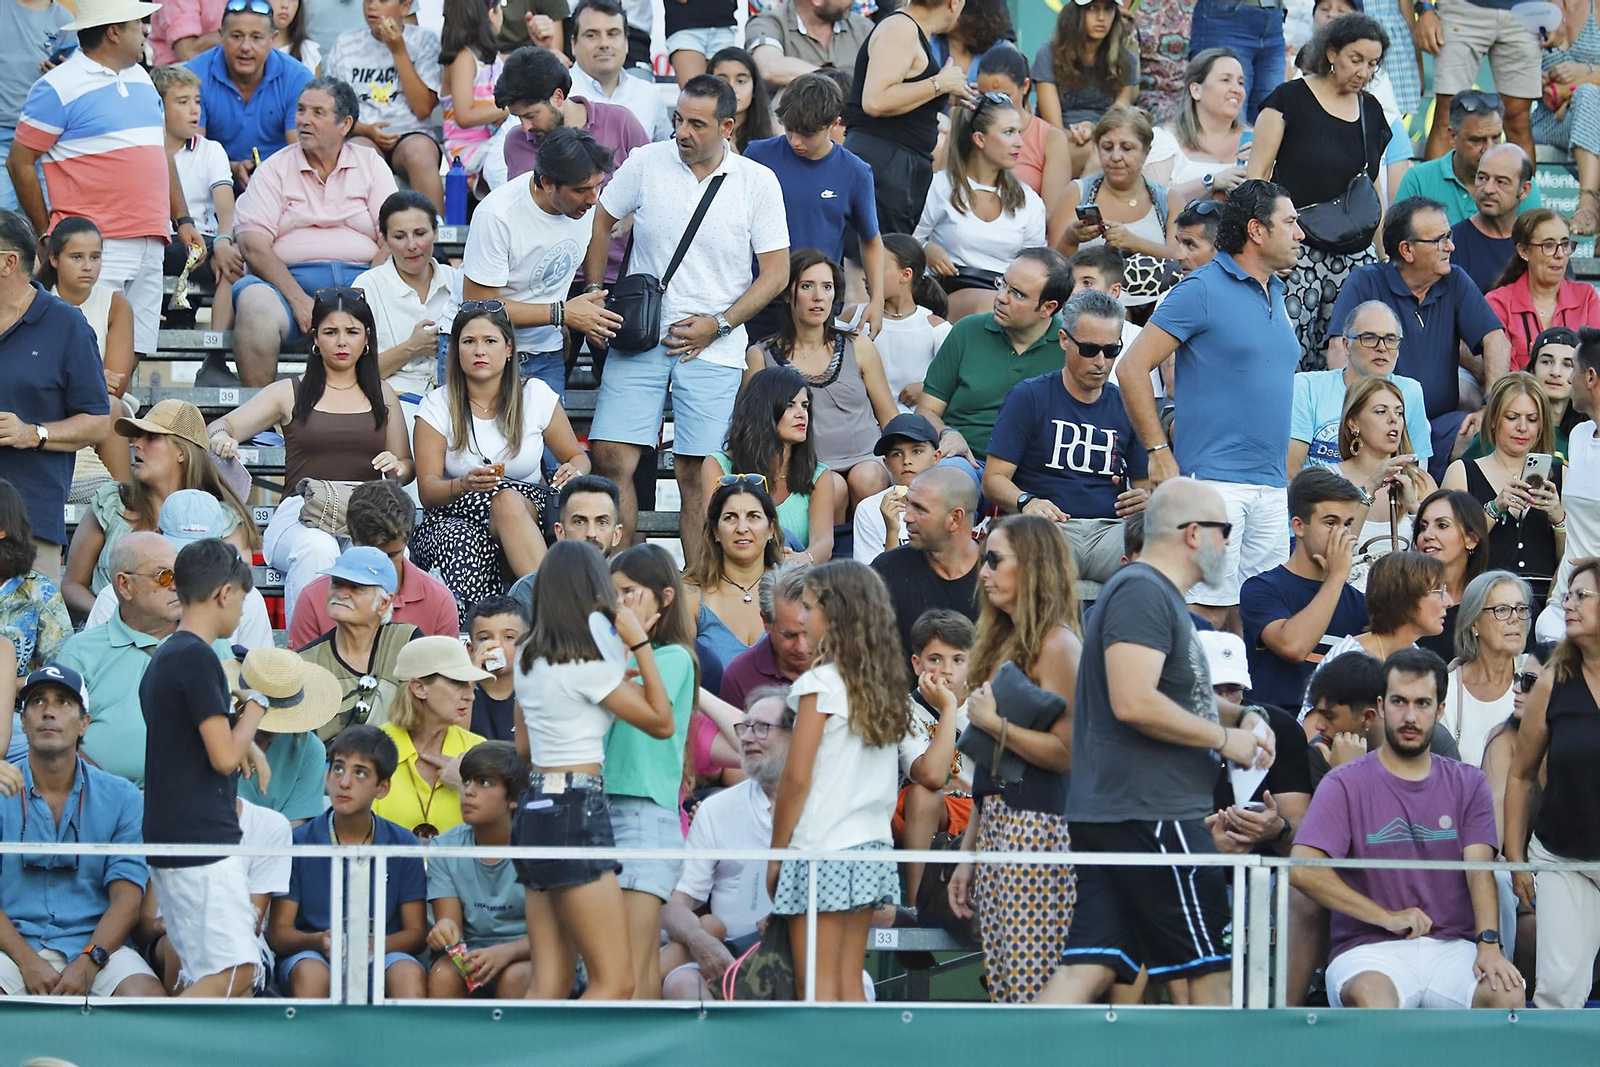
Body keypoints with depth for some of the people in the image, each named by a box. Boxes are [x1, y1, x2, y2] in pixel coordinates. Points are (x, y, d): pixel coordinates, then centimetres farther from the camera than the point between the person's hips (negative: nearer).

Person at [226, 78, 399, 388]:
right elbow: (253, 245, -2)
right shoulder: (274, 170, 11)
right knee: (255, 302, -34)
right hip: (290, 278, -1)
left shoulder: (371, 165, 15)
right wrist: (299, 301, -16)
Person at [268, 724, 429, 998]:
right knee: (310, 972, -36)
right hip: (313, 955, -1)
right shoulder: (300, 842, 2)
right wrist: (319, 942, -25)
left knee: (409, 974, -32)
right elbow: (278, 931, -2)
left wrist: (373, 946, -19)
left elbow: (416, 932, 4)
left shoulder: (402, 845, 5)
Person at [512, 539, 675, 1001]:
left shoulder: (530, 659, 12)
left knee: (550, 983, 7)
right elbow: (661, 722, -5)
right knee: (615, 981, -6)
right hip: (578, 811, -9)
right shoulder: (586, 662, -11)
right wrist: (640, 645, -2)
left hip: (535, 807, 9)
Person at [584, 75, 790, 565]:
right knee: (612, 456, -9)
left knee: (695, 474, -3)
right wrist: (595, 290, 7)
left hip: (712, 349, -1)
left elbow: (776, 272, 1)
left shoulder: (758, 183, 0)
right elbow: (600, 219, 17)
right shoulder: (646, 164, 2)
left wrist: (717, 325, -7)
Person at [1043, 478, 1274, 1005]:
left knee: (1091, 968, 2)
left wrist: (1240, 715, 15)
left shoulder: (1159, 595, 22)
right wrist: (1224, 738, -13)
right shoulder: (1142, 592, -13)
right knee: (1212, 968, 0)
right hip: (1150, 818, -10)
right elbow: (1134, 702, -24)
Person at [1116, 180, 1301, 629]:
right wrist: (1159, 452, -11)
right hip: (1214, 480, -8)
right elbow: (1132, 369, -9)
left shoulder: (1275, 294, 18)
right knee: (1207, 614, -12)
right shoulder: (1202, 290, -6)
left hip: (1271, 487, 8)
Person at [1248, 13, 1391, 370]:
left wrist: (1384, 252, 19)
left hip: (1353, 256, 5)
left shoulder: (1371, 111, 15)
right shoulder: (1291, 100, 0)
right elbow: (1257, 177, -2)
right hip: (1298, 249, -5)